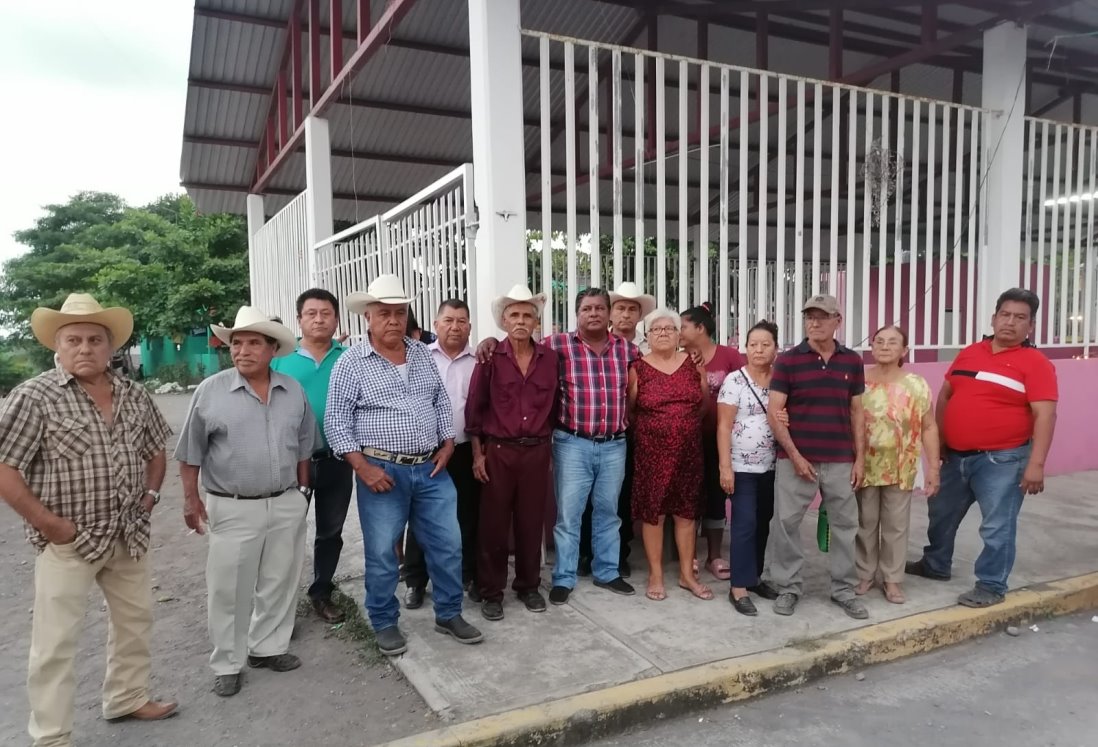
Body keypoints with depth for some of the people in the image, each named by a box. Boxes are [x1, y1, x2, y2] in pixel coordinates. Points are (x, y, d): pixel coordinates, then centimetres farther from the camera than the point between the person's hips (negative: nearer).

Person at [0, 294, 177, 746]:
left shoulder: (133, 395, 4)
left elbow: (155, 449, 17)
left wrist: (151, 493, 4)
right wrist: (47, 523, -16)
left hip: (129, 535, 6)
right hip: (68, 541, -6)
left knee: (135, 619, 19)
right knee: (56, 641, 4)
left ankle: (127, 699, 40)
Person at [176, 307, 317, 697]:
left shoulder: (293, 391, 3)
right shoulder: (210, 390, -7)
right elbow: (191, 452, -2)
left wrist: (302, 490, 11)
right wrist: (191, 498, -4)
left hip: (288, 505, 4)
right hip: (233, 508, -3)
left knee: (279, 582, 14)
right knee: (229, 589, 6)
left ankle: (267, 647, 31)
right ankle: (227, 664, 21)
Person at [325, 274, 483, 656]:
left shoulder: (423, 354, 8)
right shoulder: (351, 363, -6)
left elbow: (442, 402, 15)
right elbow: (336, 420, -7)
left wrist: (447, 444, 4)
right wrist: (362, 466, -14)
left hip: (431, 468, 4)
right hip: (382, 470, -4)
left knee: (448, 545, 9)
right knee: (382, 553, 6)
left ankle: (449, 615, 27)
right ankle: (385, 624, 25)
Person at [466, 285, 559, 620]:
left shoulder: (549, 358, 2)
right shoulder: (491, 358, -5)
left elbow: (553, 405, 9)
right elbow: (474, 407, -2)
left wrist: (549, 445, 8)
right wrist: (478, 453, -4)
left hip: (537, 451, 2)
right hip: (498, 451, -2)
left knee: (531, 521, 11)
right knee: (494, 523, 5)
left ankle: (529, 585, 27)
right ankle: (492, 592, 18)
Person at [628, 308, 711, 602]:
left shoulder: (694, 363, 3)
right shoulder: (638, 369, -4)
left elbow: (705, 403, 12)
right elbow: (628, 410, 2)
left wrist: (687, 425, 11)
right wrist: (649, 429, 8)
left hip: (689, 450, 3)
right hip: (652, 451, -2)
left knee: (687, 511, 9)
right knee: (652, 512, 4)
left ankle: (687, 574, 22)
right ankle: (656, 575, 18)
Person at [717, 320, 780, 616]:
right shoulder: (734, 380, -8)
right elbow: (723, 426, -11)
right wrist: (725, 466, -16)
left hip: (772, 466, 5)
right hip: (742, 466, -5)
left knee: (762, 523, 12)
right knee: (744, 524, -6)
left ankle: (754, 577, 25)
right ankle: (738, 587, 1)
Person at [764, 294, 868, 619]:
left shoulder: (852, 361, 6)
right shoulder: (787, 360, -4)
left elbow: (857, 412, 10)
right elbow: (774, 412, -6)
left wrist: (860, 458, 5)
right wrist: (794, 455, -11)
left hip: (840, 460, 3)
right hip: (796, 458, -2)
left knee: (845, 524, 10)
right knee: (786, 523, 2)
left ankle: (844, 589, 25)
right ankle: (787, 587, 17)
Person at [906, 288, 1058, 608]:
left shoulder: (1035, 363, -9)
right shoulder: (969, 353, 8)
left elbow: (1044, 416, -14)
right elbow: (944, 396, 14)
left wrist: (1035, 464, -21)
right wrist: (939, 441, 12)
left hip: (1001, 459, -6)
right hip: (957, 456, 6)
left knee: (997, 526, 1)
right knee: (941, 514, 19)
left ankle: (991, 586, 16)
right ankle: (935, 565, 37)